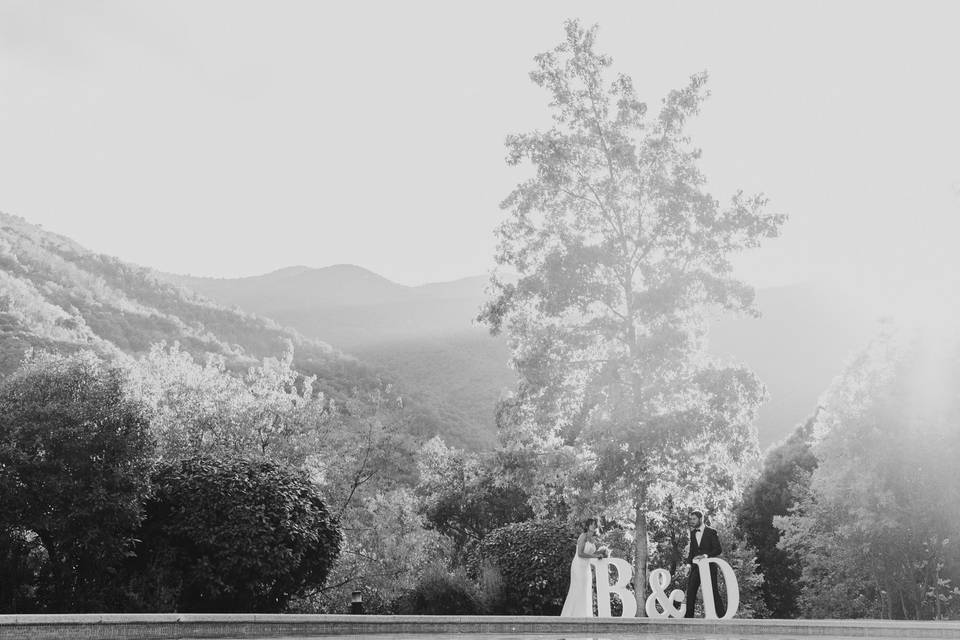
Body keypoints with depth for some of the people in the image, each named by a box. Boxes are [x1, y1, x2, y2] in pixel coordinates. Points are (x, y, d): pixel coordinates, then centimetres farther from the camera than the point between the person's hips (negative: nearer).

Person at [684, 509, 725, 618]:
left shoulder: (711, 532, -4)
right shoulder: (692, 533, 13)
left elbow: (718, 550, -8)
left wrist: (705, 555, -21)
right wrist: (689, 563, 5)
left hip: (709, 567, -5)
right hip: (695, 567, 5)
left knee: (714, 592, -5)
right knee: (690, 592, 1)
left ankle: (722, 615, 4)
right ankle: (688, 617, 5)